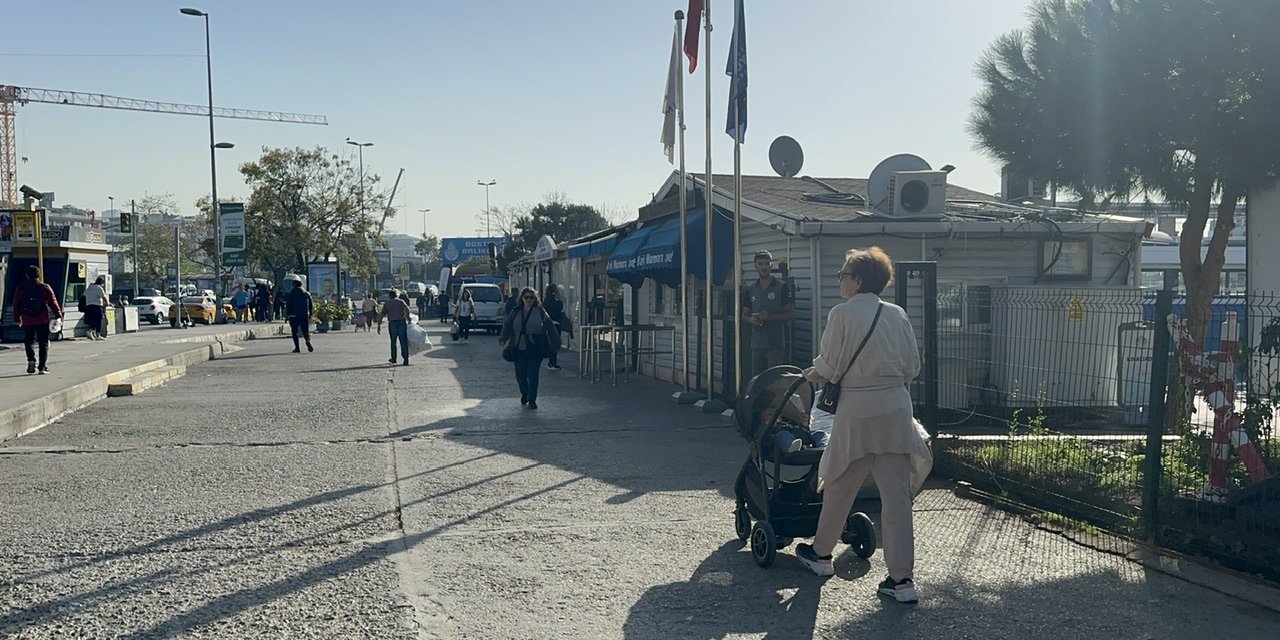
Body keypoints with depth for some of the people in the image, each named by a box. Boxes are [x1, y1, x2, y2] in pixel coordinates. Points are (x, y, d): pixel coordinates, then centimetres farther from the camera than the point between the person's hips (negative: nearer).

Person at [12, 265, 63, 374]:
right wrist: (59, 315, 7)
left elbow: (16, 304, 7)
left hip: (27, 321, 1)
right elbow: (53, 303, -3)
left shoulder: (20, 289, 2)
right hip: (42, 320, -1)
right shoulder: (45, 288, -4)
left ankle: (31, 360, -7)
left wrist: (17, 318, 18)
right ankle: (42, 366, -1)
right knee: (43, 343, 5)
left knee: (29, 341, 16)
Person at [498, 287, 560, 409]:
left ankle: (532, 400, 4)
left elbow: (550, 327, 4)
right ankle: (524, 394, 35)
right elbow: (507, 326, 6)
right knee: (520, 374, 7)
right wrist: (503, 338, -10)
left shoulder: (540, 311, 2)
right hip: (519, 349, 3)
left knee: (532, 374, -7)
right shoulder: (516, 312, 8)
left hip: (535, 350, -3)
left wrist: (555, 343, 2)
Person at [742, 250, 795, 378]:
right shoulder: (750, 291, 13)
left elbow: (791, 314, -4)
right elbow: (744, 316, 17)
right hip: (757, 343, 5)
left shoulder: (782, 288, -1)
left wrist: (769, 316, -17)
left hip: (776, 344, -5)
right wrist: (751, 320, -6)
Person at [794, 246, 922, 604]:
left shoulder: (842, 313, -8)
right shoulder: (897, 315, 5)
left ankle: (821, 554, 33)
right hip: (897, 407, 4)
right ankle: (901, 578, 3)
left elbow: (829, 366, -6)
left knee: (839, 485, 15)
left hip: (858, 409, -4)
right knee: (896, 492, 3)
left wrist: (813, 374, 15)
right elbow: (913, 366, 9)